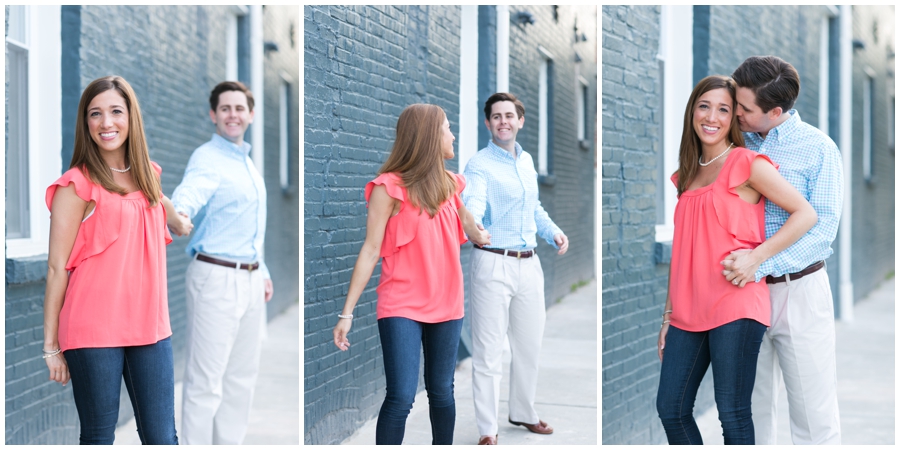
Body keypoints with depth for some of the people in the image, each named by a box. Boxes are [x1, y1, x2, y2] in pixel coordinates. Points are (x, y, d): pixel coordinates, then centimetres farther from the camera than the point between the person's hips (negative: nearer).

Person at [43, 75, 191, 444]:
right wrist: (51, 345, -7)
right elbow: (57, 269, -6)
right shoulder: (77, 185, -6)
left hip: (150, 326, 5)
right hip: (94, 331, -5)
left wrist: (179, 222, 50)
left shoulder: (147, 175, 11)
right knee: (99, 438, 2)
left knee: (161, 438, 3)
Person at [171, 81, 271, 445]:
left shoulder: (247, 161, 16)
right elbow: (189, 194, -35)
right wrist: (178, 214, -56)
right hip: (216, 278, -9)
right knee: (206, 380, -5)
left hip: (250, 281, 9)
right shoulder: (207, 159, -12)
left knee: (242, 376, 15)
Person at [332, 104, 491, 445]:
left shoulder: (450, 184, 8)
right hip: (402, 307, -5)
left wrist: (477, 235, 52)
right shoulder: (390, 186, -9)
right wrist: (347, 312, -13)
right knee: (401, 398, -12)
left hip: (446, 305, 6)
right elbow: (371, 250, -10)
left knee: (442, 392, 11)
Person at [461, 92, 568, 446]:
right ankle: (487, 430, 5)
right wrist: (472, 225, -52)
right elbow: (472, 204, -30)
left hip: (529, 264, 7)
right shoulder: (479, 165, -12)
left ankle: (523, 413, 34)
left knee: (529, 345, 17)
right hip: (494, 265, -7)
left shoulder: (527, 161, 11)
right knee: (489, 352, -3)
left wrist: (553, 232, 10)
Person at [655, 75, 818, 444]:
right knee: (670, 408, 6)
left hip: (734, 306, -6)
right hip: (689, 310, 6)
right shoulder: (687, 175, 17)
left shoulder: (746, 164, -2)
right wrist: (668, 315, 15)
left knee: (733, 415, -3)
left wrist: (756, 256, -15)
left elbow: (806, 214, -7)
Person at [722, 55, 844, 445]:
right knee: (750, 408, 11)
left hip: (798, 291, -4)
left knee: (814, 413, -1)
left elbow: (822, 226, -13)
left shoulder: (819, 148, -5)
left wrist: (764, 262, -25)